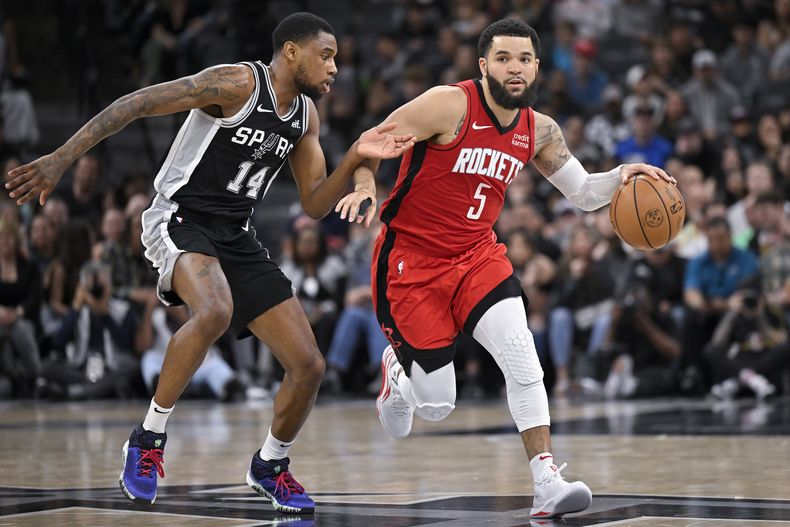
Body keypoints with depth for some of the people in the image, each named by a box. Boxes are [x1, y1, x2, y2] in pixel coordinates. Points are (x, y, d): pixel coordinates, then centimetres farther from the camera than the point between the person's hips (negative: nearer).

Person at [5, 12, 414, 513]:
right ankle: (148, 438, -20)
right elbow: (136, 103, -19)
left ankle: (271, 465, 27)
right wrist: (63, 158, -25)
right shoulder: (239, 83, -15)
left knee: (309, 365, 0)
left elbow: (315, 205, 13)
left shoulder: (306, 114, 8)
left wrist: (355, 159, -6)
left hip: (236, 238, 8)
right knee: (215, 311, -40)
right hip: (179, 221, -7)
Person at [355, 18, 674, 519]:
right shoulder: (448, 105, -17)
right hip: (411, 259, -4)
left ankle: (548, 482, -17)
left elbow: (582, 192, 9)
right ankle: (397, 370, 37)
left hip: (477, 256, 4)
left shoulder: (539, 130, 1)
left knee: (522, 357, -20)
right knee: (437, 404, 0)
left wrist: (621, 176, -11)